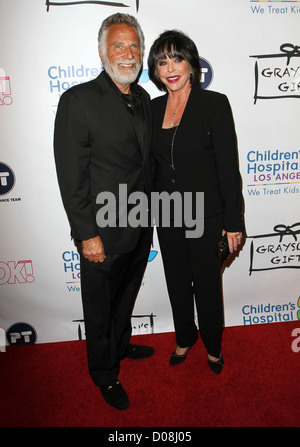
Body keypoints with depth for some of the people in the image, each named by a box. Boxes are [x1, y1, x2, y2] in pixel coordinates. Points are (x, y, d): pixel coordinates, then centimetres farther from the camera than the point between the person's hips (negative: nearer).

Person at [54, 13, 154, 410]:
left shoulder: (142, 98, 8)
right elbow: (71, 176, -16)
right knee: (101, 308, 14)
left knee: (126, 296, 26)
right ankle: (105, 373, 40)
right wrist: (87, 234, -17)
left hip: (141, 228, 7)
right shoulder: (78, 100, -14)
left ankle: (121, 344, 53)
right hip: (104, 233, -6)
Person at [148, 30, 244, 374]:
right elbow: (152, 164, 10)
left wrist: (233, 222, -11)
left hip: (206, 215, -4)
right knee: (177, 282, 18)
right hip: (166, 215, 5)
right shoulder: (153, 108, 5)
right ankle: (184, 339, 44)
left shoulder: (214, 103, -9)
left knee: (207, 284, 11)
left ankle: (213, 346, 39)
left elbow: (228, 167, -10)